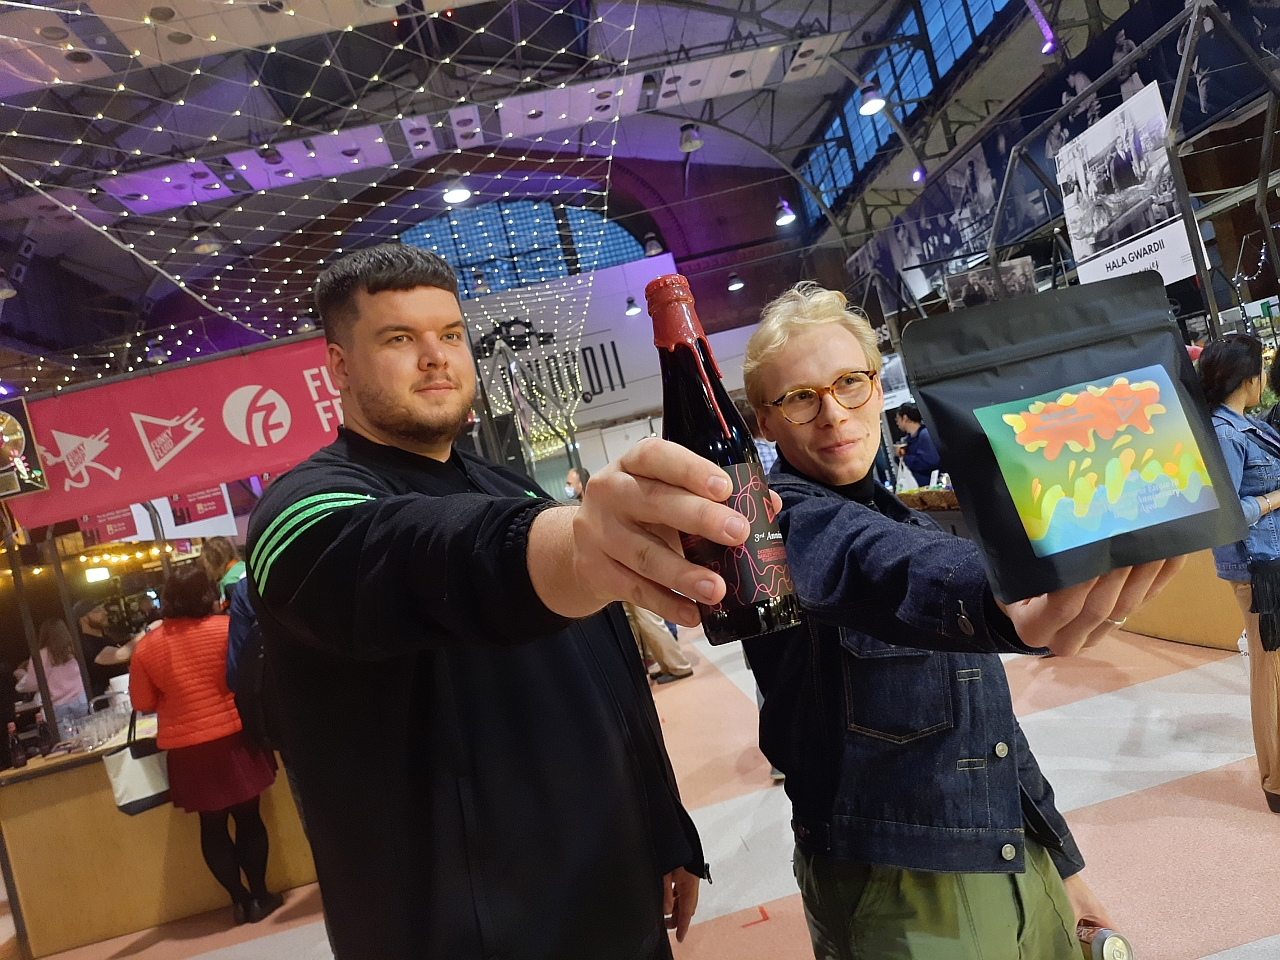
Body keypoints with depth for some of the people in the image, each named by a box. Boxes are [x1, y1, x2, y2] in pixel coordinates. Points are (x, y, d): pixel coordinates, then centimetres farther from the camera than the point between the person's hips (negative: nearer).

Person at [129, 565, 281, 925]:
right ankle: (260, 896, 17)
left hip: (187, 748, 2)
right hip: (233, 737, -2)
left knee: (212, 825, 14)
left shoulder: (147, 645, -2)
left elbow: (143, 702, 5)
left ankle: (240, 900, 21)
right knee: (248, 817, 10)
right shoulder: (227, 628, -10)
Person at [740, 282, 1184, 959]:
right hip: (899, 899, -7)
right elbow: (868, 565, -40)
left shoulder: (904, 520, 9)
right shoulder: (784, 518, -15)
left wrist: (1058, 863, 18)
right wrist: (1001, 596, -59)